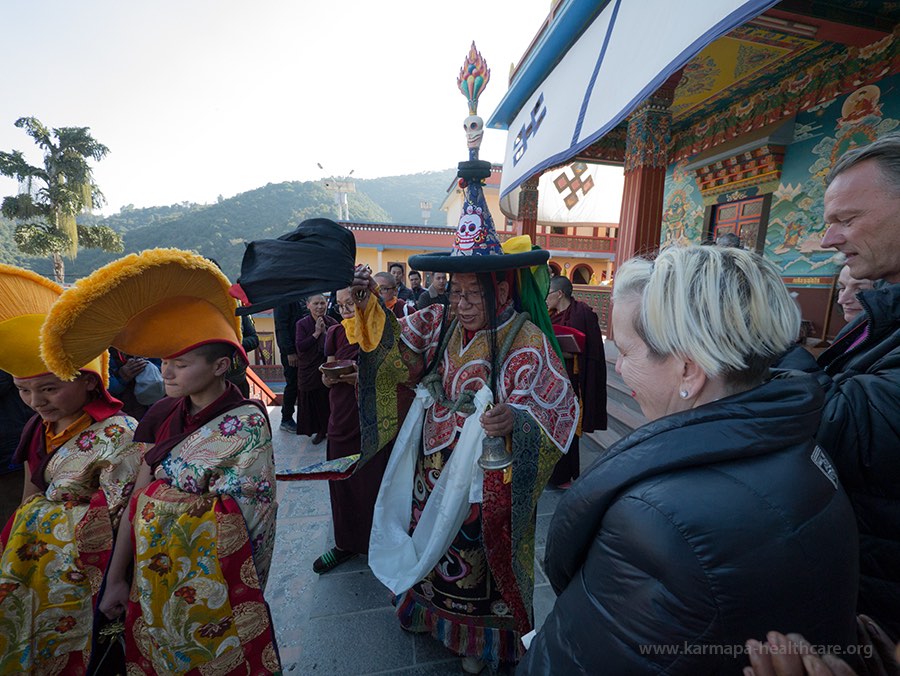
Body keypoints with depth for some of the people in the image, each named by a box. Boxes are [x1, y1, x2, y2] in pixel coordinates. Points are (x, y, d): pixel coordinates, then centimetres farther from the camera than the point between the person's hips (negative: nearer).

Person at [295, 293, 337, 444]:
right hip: (309, 371, 0)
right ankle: (319, 430, 26)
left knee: (328, 400, 5)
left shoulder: (331, 323, -2)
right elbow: (300, 346, -14)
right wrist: (316, 333, -17)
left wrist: (325, 332, -17)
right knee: (313, 401, 8)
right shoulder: (302, 324, -4)